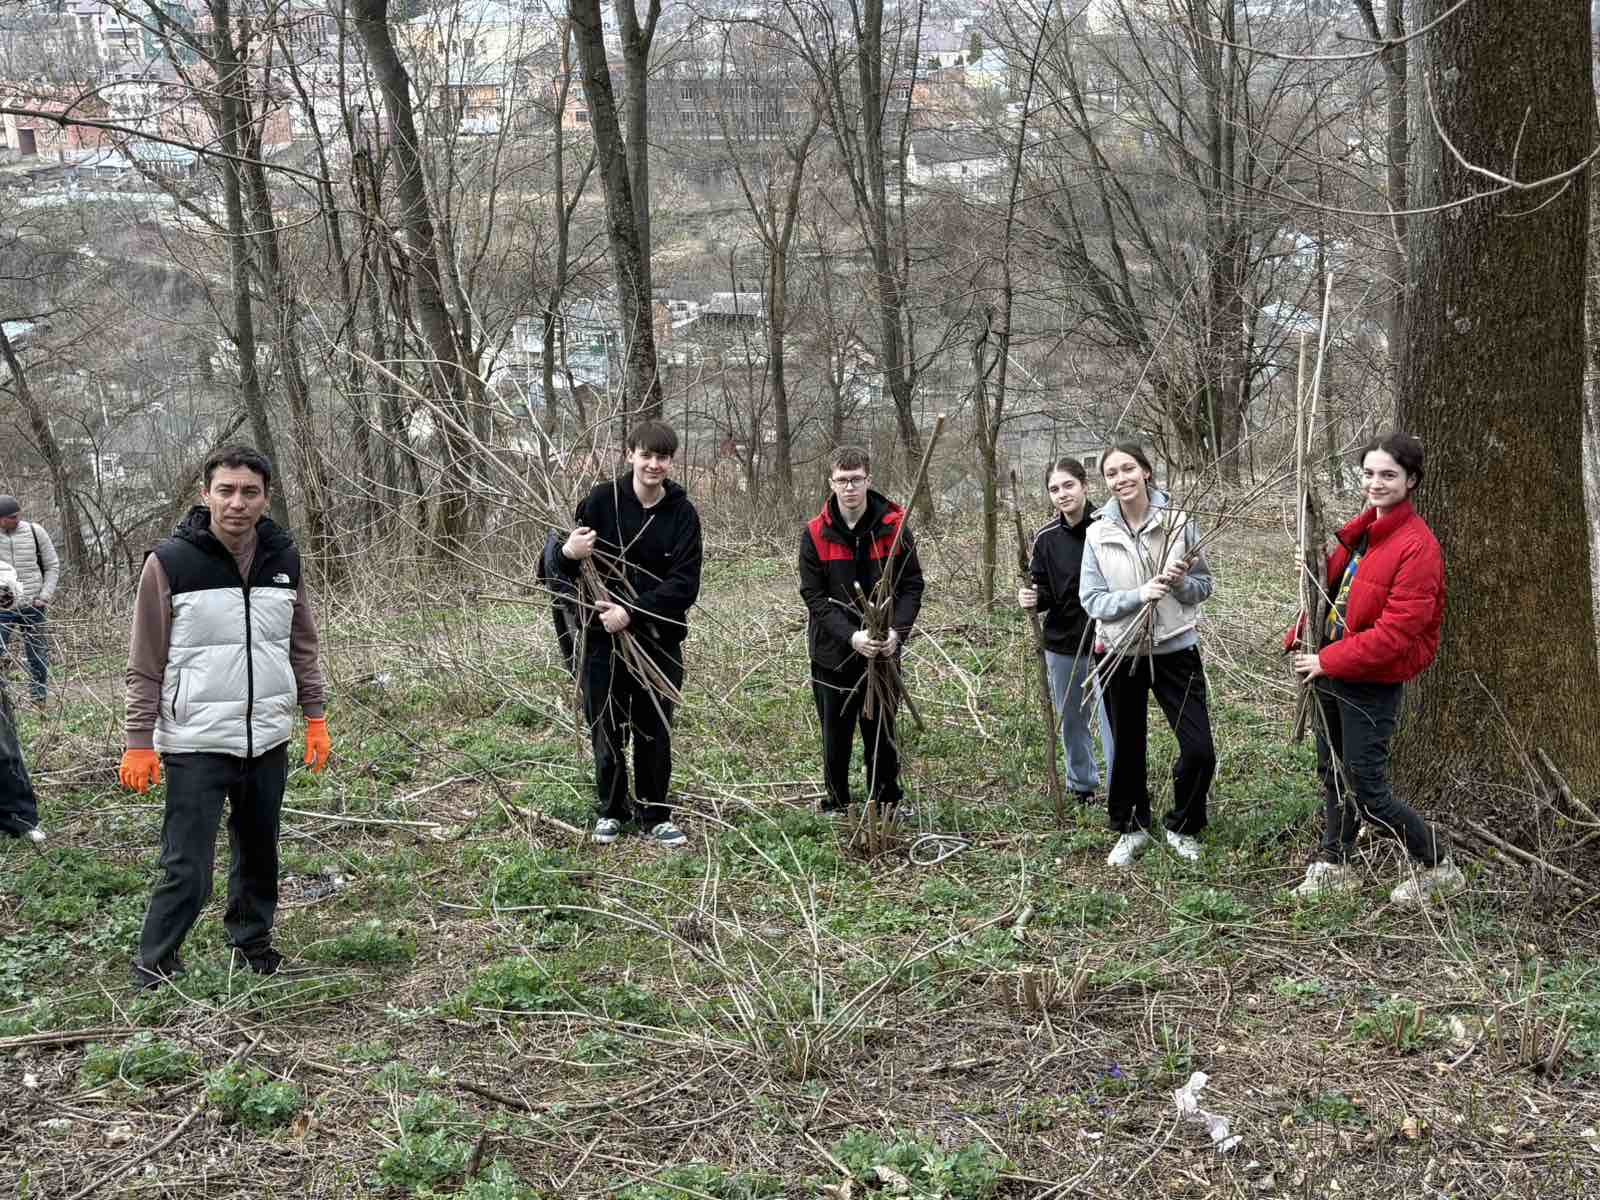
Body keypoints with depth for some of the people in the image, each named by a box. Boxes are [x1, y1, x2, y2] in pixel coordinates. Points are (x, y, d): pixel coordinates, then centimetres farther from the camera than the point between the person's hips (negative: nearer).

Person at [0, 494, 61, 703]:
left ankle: (40, 699, 17)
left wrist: (45, 596, -3)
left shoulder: (35, 532, 1)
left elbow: (52, 566, 8)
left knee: (38, 655, 6)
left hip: (32, 607, 1)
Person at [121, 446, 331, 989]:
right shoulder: (169, 562, -10)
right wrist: (139, 742, -8)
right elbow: (146, 663, -7)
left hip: (268, 741, 4)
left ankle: (253, 942, 36)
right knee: (187, 870, -4)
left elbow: (303, 646, 11)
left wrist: (315, 719, 8)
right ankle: (153, 969, 15)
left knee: (259, 853, 16)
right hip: (196, 745, -4)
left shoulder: (284, 558, 3)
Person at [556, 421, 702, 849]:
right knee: (607, 729, 8)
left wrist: (632, 612, -21)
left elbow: (685, 585, -11)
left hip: (660, 639, 0)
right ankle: (611, 810, 26)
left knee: (655, 731, 8)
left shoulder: (682, 512, -4)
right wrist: (567, 553, -24)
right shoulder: (602, 500, -6)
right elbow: (563, 570, 1)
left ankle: (655, 814, 23)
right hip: (604, 636, 0)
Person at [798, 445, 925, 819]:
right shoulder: (816, 533, -5)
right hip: (833, 652, 0)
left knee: (882, 733, 11)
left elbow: (911, 585, -2)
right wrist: (851, 635, -22)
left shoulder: (892, 526, -4)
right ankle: (836, 806, 25)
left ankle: (886, 802, 26)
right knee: (836, 735, 11)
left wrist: (896, 631, -19)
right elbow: (815, 596, -8)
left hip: (884, 651, 0)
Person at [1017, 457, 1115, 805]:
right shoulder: (1046, 538, 0)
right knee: (1071, 722, 17)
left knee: (1114, 721, -6)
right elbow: (1045, 593, 7)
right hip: (1063, 644, 4)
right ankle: (1082, 786, 36)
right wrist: (1031, 599, -16)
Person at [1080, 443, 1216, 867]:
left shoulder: (1179, 522, -6)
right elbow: (1091, 600, -6)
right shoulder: (1099, 533, -4)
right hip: (1120, 652, 1)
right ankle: (1131, 829, 32)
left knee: (1199, 751, -4)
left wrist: (1180, 582, -21)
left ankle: (1182, 827, 20)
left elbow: (1203, 586, 1)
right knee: (1127, 749, 12)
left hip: (1175, 649, -1)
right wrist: (1138, 595, -22)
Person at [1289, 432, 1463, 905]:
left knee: (1367, 791, -2)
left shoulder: (1417, 546, -19)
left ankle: (1438, 868, 16)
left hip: (1373, 684, -8)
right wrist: (1302, 638, 0)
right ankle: (1333, 865, 35)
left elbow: (1396, 631, -24)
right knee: (1333, 774, 19)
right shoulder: (1361, 530, 8)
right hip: (1331, 672, 8)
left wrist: (1329, 661, -20)